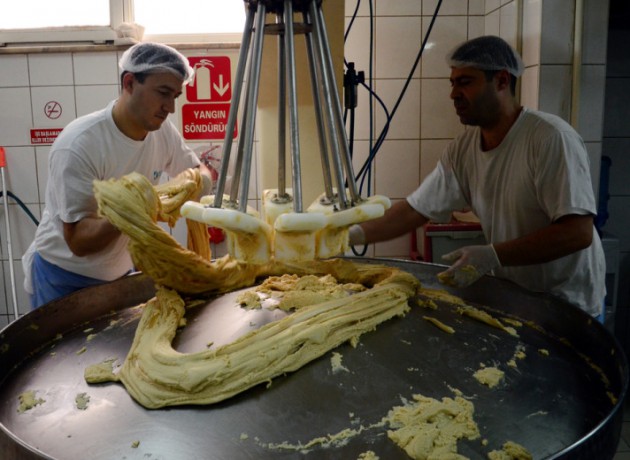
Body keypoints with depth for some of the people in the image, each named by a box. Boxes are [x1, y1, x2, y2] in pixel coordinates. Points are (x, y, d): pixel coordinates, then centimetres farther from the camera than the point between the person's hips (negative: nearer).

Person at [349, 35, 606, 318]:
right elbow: (415, 210, -1)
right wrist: (355, 235, -13)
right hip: (509, 295, 5)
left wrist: (491, 256, -31)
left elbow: (577, 232, -25)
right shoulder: (462, 149, -3)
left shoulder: (551, 138, -20)